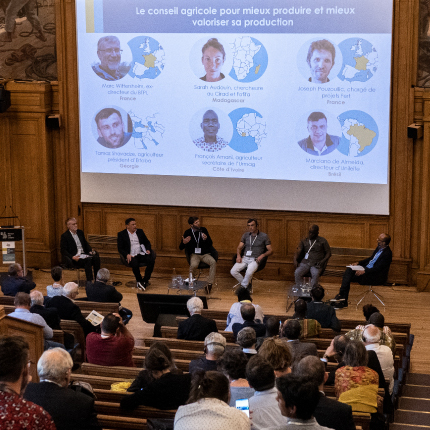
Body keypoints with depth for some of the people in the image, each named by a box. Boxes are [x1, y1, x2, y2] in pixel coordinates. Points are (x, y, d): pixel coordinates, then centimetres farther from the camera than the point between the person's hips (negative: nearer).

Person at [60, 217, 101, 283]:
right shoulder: (65, 236, -3)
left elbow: (86, 244, 23)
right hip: (74, 257, -6)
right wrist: (73, 257, -22)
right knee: (88, 260, -33)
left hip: (83, 254, 6)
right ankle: (89, 282, -32)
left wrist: (90, 251, 2)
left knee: (96, 258, -22)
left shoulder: (80, 232, 17)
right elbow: (63, 251, -8)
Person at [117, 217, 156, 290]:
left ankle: (145, 280, -15)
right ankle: (139, 281, -14)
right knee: (134, 264, -37)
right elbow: (120, 248, 1)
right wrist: (127, 255, -17)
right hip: (131, 256, -4)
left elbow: (147, 242, 23)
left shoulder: (140, 231, 18)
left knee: (151, 261, -27)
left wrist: (148, 249, 1)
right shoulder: (121, 234, 6)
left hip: (142, 254, 4)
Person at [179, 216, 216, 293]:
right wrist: (184, 243, -22)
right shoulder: (188, 233, 1)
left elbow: (210, 244, 9)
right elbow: (181, 248, 2)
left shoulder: (203, 230, 7)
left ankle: (210, 284, -28)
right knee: (193, 265, -36)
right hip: (194, 254, -2)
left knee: (213, 262, -29)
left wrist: (206, 239, -14)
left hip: (205, 254, 2)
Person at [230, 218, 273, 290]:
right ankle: (247, 285, -3)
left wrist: (263, 255, -15)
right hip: (244, 258, 4)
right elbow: (239, 247, 18)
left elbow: (270, 250, 5)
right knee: (233, 271, -22)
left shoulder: (264, 236, 5)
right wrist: (238, 255, -4)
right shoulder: (245, 235, 18)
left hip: (255, 259, -4)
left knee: (249, 272, -36)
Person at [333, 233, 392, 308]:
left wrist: (364, 271, -27)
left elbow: (378, 268, -22)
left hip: (377, 276, -9)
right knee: (348, 271, -10)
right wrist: (358, 263, 10)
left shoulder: (387, 253, -18)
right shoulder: (379, 248, 10)